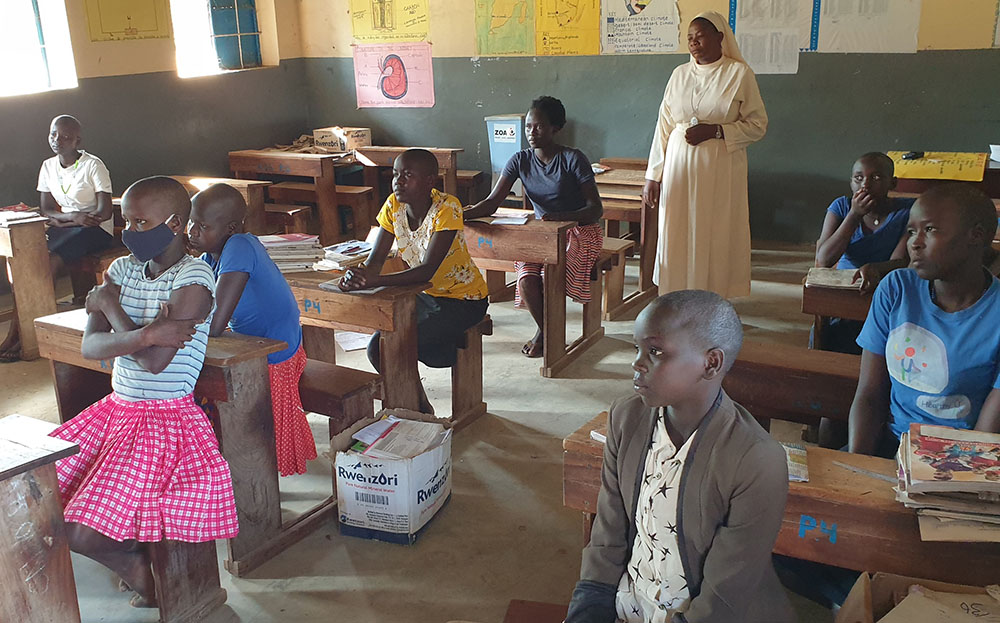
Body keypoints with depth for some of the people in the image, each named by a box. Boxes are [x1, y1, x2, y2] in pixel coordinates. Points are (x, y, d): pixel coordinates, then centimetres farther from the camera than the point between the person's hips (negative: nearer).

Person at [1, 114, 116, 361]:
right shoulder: (48, 167, 11)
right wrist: (73, 217, -13)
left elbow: (104, 212, -14)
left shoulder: (93, 165, -8)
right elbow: (45, 210, 9)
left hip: (96, 231, -6)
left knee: (50, 261, -29)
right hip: (64, 227, 6)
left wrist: (61, 220, -11)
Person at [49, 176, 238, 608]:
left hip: (165, 419, -8)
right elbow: (90, 346, -6)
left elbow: (155, 361, -24)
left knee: (81, 534, -14)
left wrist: (109, 306, -10)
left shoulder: (192, 280, -17)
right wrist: (144, 334, -26)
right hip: (116, 409, 8)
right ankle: (131, 556, 23)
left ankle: (136, 563, 20)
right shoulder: (122, 270, 5)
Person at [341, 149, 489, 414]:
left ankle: (420, 408, 5)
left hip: (464, 299, -7)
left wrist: (375, 281, -45)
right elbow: (376, 259, -10)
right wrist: (358, 276, -33)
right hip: (426, 294, 7)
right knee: (380, 339, -14)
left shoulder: (446, 208, -25)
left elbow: (427, 270, -33)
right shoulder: (394, 205, -6)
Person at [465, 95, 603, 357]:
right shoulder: (521, 160, 2)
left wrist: (560, 217, -34)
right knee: (526, 278, -26)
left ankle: (544, 332, -2)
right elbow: (492, 202, -5)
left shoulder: (573, 159, -12)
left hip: (580, 231, -4)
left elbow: (596, 209, -15)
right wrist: (462, 214, -26)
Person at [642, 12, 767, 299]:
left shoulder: (739, 73, -1)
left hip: (721, 170, -3)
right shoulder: (680, 74, 8)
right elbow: (663, 127, 9)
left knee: (718, 236, -1)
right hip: (679, 167, 3)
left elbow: (758, 125, -2)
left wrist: (714, 130, -16)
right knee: (679, 235, 4)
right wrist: (653, 176, 5)